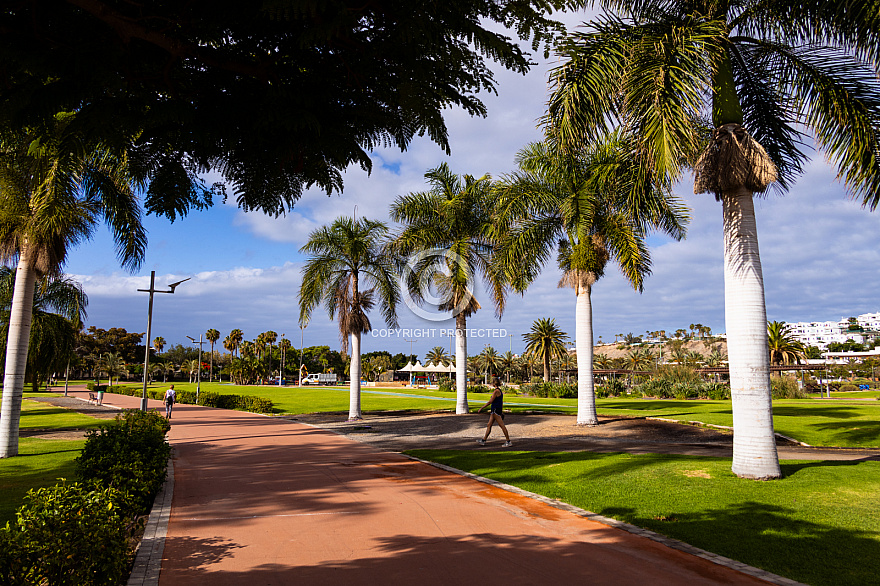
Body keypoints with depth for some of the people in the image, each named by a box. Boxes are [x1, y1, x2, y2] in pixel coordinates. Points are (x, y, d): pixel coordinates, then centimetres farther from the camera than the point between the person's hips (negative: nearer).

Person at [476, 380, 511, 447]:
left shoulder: (496, 391, -17)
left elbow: (490, 402, -18)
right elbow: (502, 402, 19)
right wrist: (501, 411, 25)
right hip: (494, 411, 10)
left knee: (502, 426, -5)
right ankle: (483, 440, 18)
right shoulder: (499, 391, 13)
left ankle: (508, 442, 0)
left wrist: (481, 408, -13)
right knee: (489, 425, 12)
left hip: (496, 410, -10)